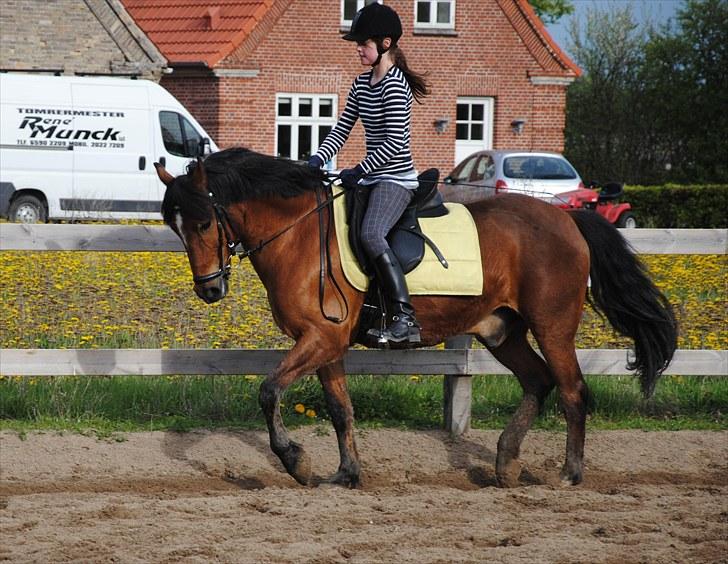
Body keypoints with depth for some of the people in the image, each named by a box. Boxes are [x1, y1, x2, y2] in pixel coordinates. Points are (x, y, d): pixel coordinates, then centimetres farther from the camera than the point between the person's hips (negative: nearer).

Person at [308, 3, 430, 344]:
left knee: (371, 234, -31)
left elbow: (395, 142, -21)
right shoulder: (362, 84, 13)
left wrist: (359, 171, -20)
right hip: (372, 179, 10)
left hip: (396, 180, -10)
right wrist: (318, 160, -2)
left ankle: (405, 318, -33)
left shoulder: (394, 86, -15)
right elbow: (342, 128, 14)